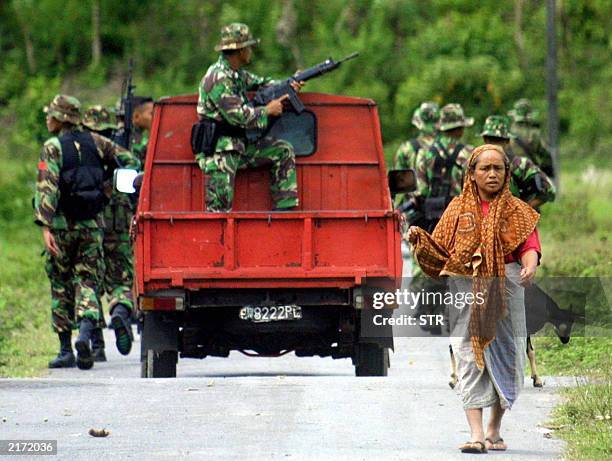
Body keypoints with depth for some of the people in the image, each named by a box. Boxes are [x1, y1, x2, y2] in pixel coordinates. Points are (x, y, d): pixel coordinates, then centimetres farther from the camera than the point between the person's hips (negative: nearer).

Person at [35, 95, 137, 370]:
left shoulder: (52, 148, -8)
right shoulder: (95, 142, 6)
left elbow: (47, 189, -17)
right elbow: (128, 160, 9)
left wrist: (46, 227, -21)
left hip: (62, 225, -3)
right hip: (92, 224, 3)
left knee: (60, 286, 9)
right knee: (87, 281, 3)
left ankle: (65, 350, 11)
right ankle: (85, 333, -24)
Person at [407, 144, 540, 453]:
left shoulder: (517, 211, 7)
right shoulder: (458, 209, 9)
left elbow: (529, 248, -4)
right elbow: (440, 253, 7)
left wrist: (530, 267, -25)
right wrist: (419, 239, -11)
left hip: (505, 291, 0)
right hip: (466, 293, 0)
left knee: (504, 359, 5)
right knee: (470, 360, -9)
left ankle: (494, 429, 22)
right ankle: (476, 433, -14)